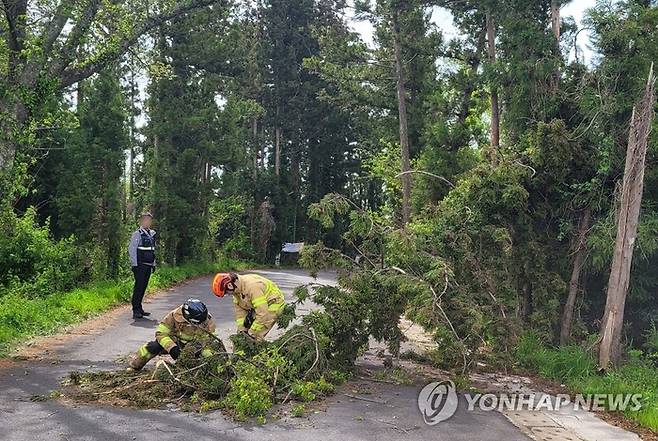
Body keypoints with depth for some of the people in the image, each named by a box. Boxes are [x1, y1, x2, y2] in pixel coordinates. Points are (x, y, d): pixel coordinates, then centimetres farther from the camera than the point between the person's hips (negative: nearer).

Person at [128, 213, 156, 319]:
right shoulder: (137, 234, -8)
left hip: (148, 265, 7)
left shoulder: (152, 234, 14)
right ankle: (136, 310, -4)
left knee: (143, 287, 11)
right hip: (140, 265, -7)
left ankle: (139, 308, 18)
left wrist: (154, 264, 17)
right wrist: (135, 265, -14)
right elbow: (131, 250, -10)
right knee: (138, 287, -7)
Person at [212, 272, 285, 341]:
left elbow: (262, 314, -34)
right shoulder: (237, 288, -6)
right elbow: (239, 310, 2)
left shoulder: (252, 286, -34)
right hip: (260, 306, 9)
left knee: (256, 337, -16)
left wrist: (251, 333, -26)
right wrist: (241, 330, -7)